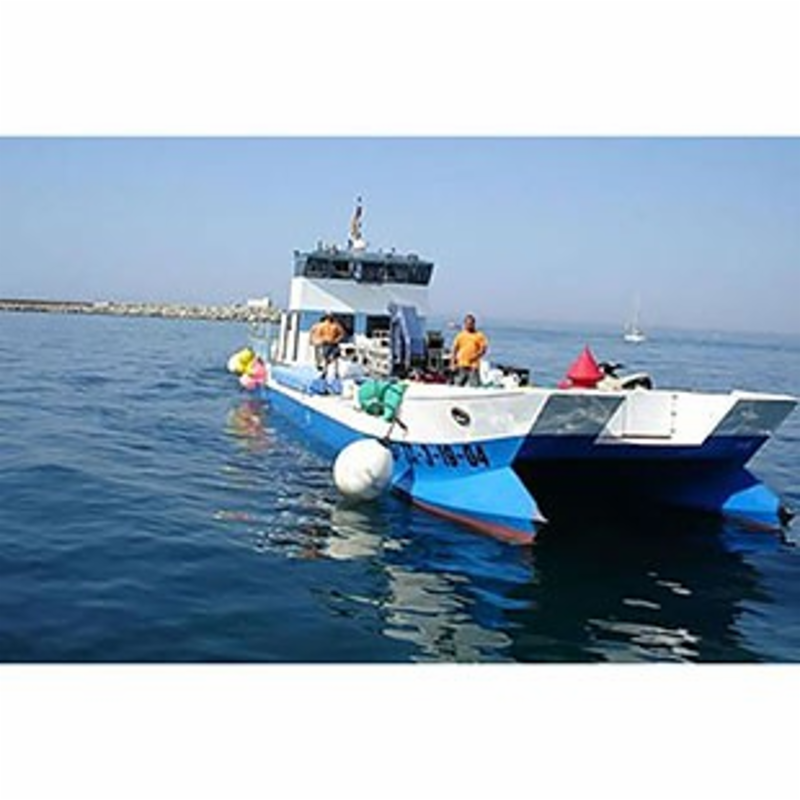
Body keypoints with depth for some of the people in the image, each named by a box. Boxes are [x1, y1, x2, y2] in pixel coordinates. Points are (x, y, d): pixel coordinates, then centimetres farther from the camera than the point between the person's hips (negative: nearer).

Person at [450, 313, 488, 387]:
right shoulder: (460, 335, 8)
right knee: (459, 385, 2)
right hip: (461, 365, 1)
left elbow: (484, 348, 1)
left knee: (475, 385, -3)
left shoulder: (479, 335, 4)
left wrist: (476, 355, -15)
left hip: (474, 365, -1)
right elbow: (454, 349, 8)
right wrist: (452, 363, 1)